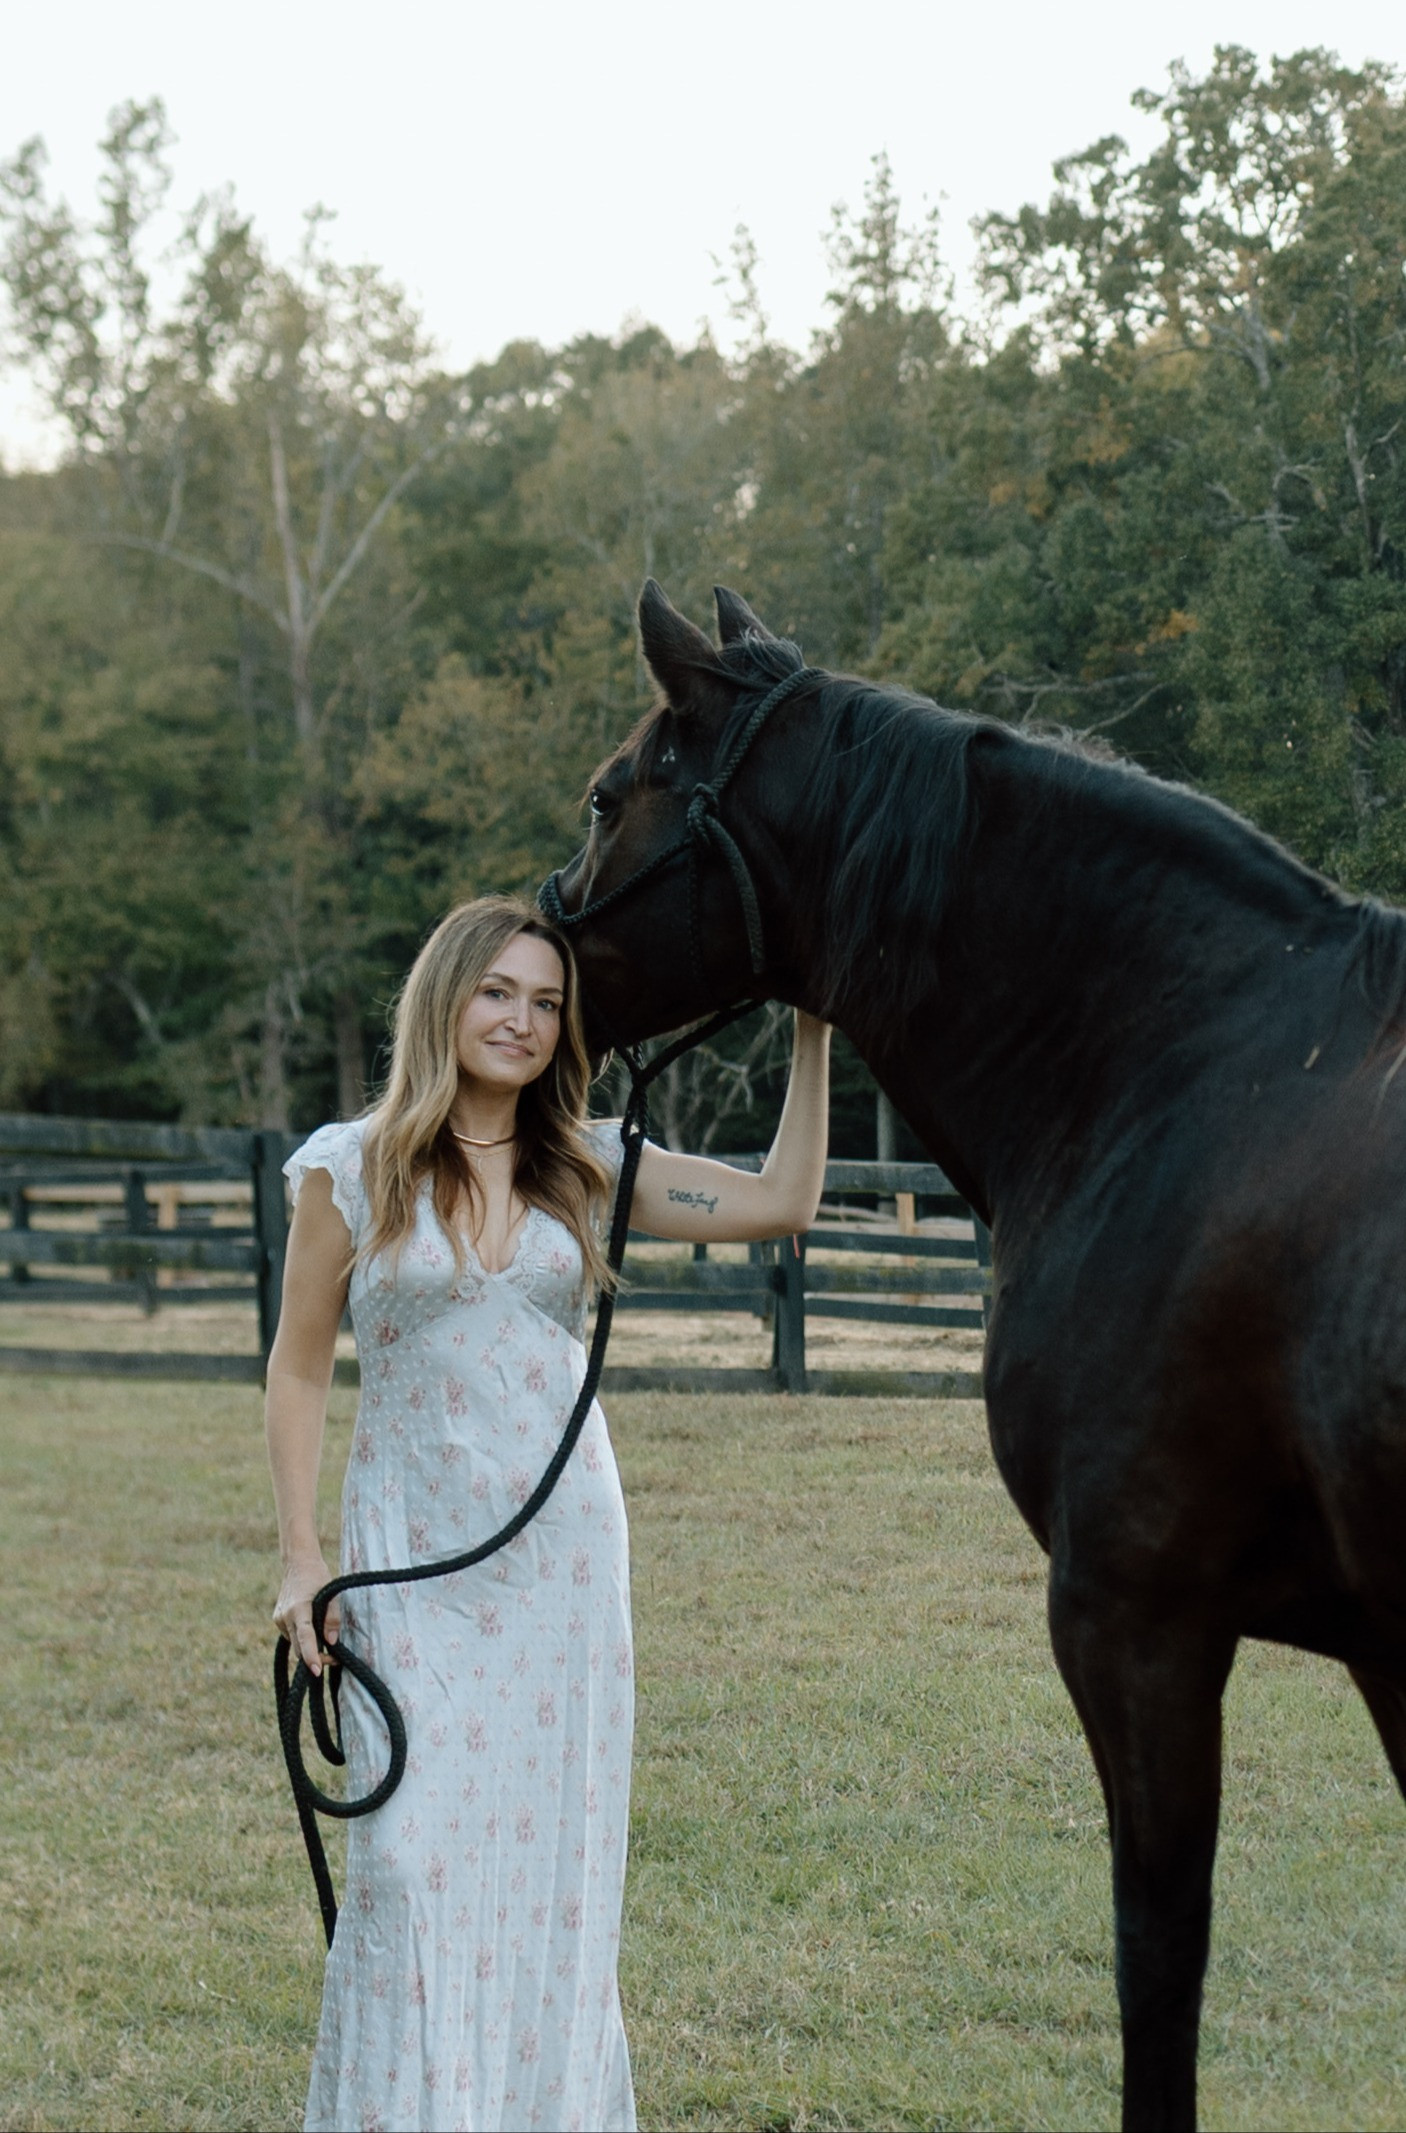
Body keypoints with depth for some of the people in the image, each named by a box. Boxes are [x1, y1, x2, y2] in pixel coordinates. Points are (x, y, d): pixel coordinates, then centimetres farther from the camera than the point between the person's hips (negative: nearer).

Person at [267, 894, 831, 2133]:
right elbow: (299, 1370, 3)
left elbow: (782, 1203, 3)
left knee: (555, 1847, 5)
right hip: (415, 1562, -2)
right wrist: (301, 1558, -3)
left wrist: (812, 1036, -1)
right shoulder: (351, 1170, 0)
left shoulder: (587, 1169, 7)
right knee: (415, 1855, -6)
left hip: (565, 1556, 3)